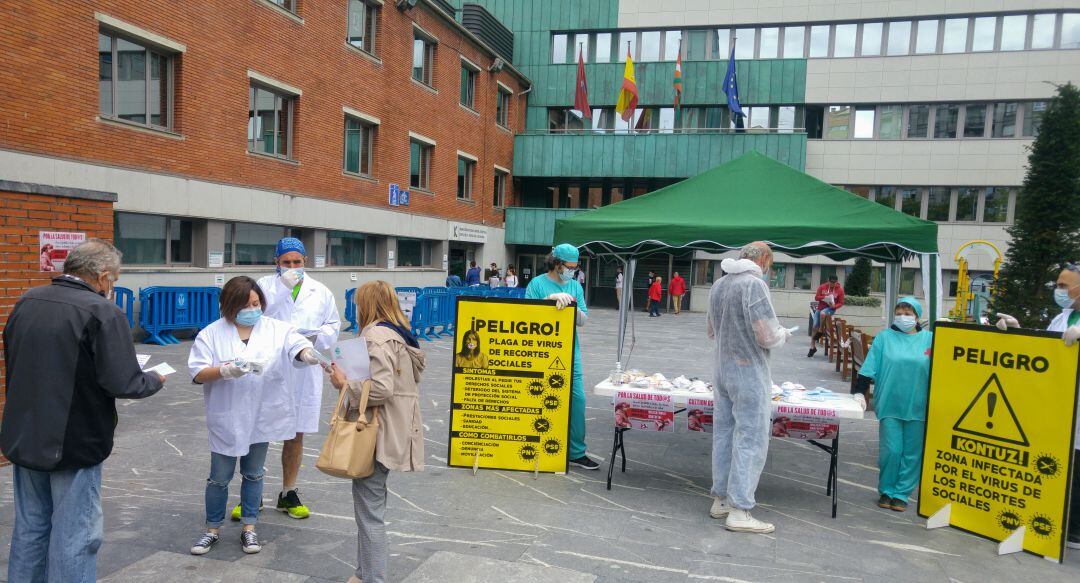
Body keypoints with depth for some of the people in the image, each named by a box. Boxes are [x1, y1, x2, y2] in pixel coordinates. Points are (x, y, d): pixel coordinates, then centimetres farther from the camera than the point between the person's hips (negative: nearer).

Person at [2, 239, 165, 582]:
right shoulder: (102, 312, -18)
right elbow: (123, 384, -23)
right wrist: (155, 380, -3)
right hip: (74, 444, -7)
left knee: (29, 528, 20)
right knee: (74, 538, 5)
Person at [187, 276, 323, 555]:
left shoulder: (277, 329, -3)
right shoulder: (211, 334, -4)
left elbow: (296, 345, -21)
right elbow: (197, 374, -9)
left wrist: (309, 354, -44)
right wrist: (224, 370, -28)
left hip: (261, 416, 1)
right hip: (226, 418, -1)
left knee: (253, 474, 15)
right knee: (219, 477, 10)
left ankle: (249, 528, 28)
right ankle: (213, 529, 29)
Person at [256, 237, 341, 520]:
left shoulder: (321, 292, 10)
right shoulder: (265, 284, 3)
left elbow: (333, 326, 10)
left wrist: (315, 339, -10)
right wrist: (284, 285, -20)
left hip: (304, 372, 2)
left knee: (296, 435, 12)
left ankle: (288, 494, 27)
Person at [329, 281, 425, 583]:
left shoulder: (376, 336, -16)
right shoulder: (398, 334, 15)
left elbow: (382, 388, -25)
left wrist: (344, 383, -12)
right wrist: (350, 377, 11)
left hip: (377, 434, -10)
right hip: (390, 430, 10)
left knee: (369, 510, -2)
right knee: (372, 506, 19)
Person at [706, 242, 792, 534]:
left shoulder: (719, 284, 9)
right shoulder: (754, 284, -17)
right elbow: (767, 336, -20)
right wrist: (784, 334, 0)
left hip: (723, 367, 8)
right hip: (749, 370, -8)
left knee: (723, 434, 14)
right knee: (751, 440, -1)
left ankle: (720, 500, 24)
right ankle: (739, 512, 2)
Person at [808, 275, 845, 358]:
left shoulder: (840, 289, -6)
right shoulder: (822, 287, -2)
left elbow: (841, 302, -2)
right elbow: (816, 297, -1)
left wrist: (834, 306, -21)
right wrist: (824, 297, -19)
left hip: (831, 308, -3)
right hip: (820, 307, 3)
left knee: (822, 313, -37)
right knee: (815, 327, -4)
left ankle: (821, 331, -11)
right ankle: (813, 347, 6)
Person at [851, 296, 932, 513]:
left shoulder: (929, 339, 4)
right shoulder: (884, 337, 4)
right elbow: (869, 368, 1)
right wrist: (859, 392, -6)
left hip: (918, 408, 1)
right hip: (890, 405, -1)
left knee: (912, 453, 7)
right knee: (890, 451, 0)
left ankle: (901, 493, 20)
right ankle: (886, 491, 18)